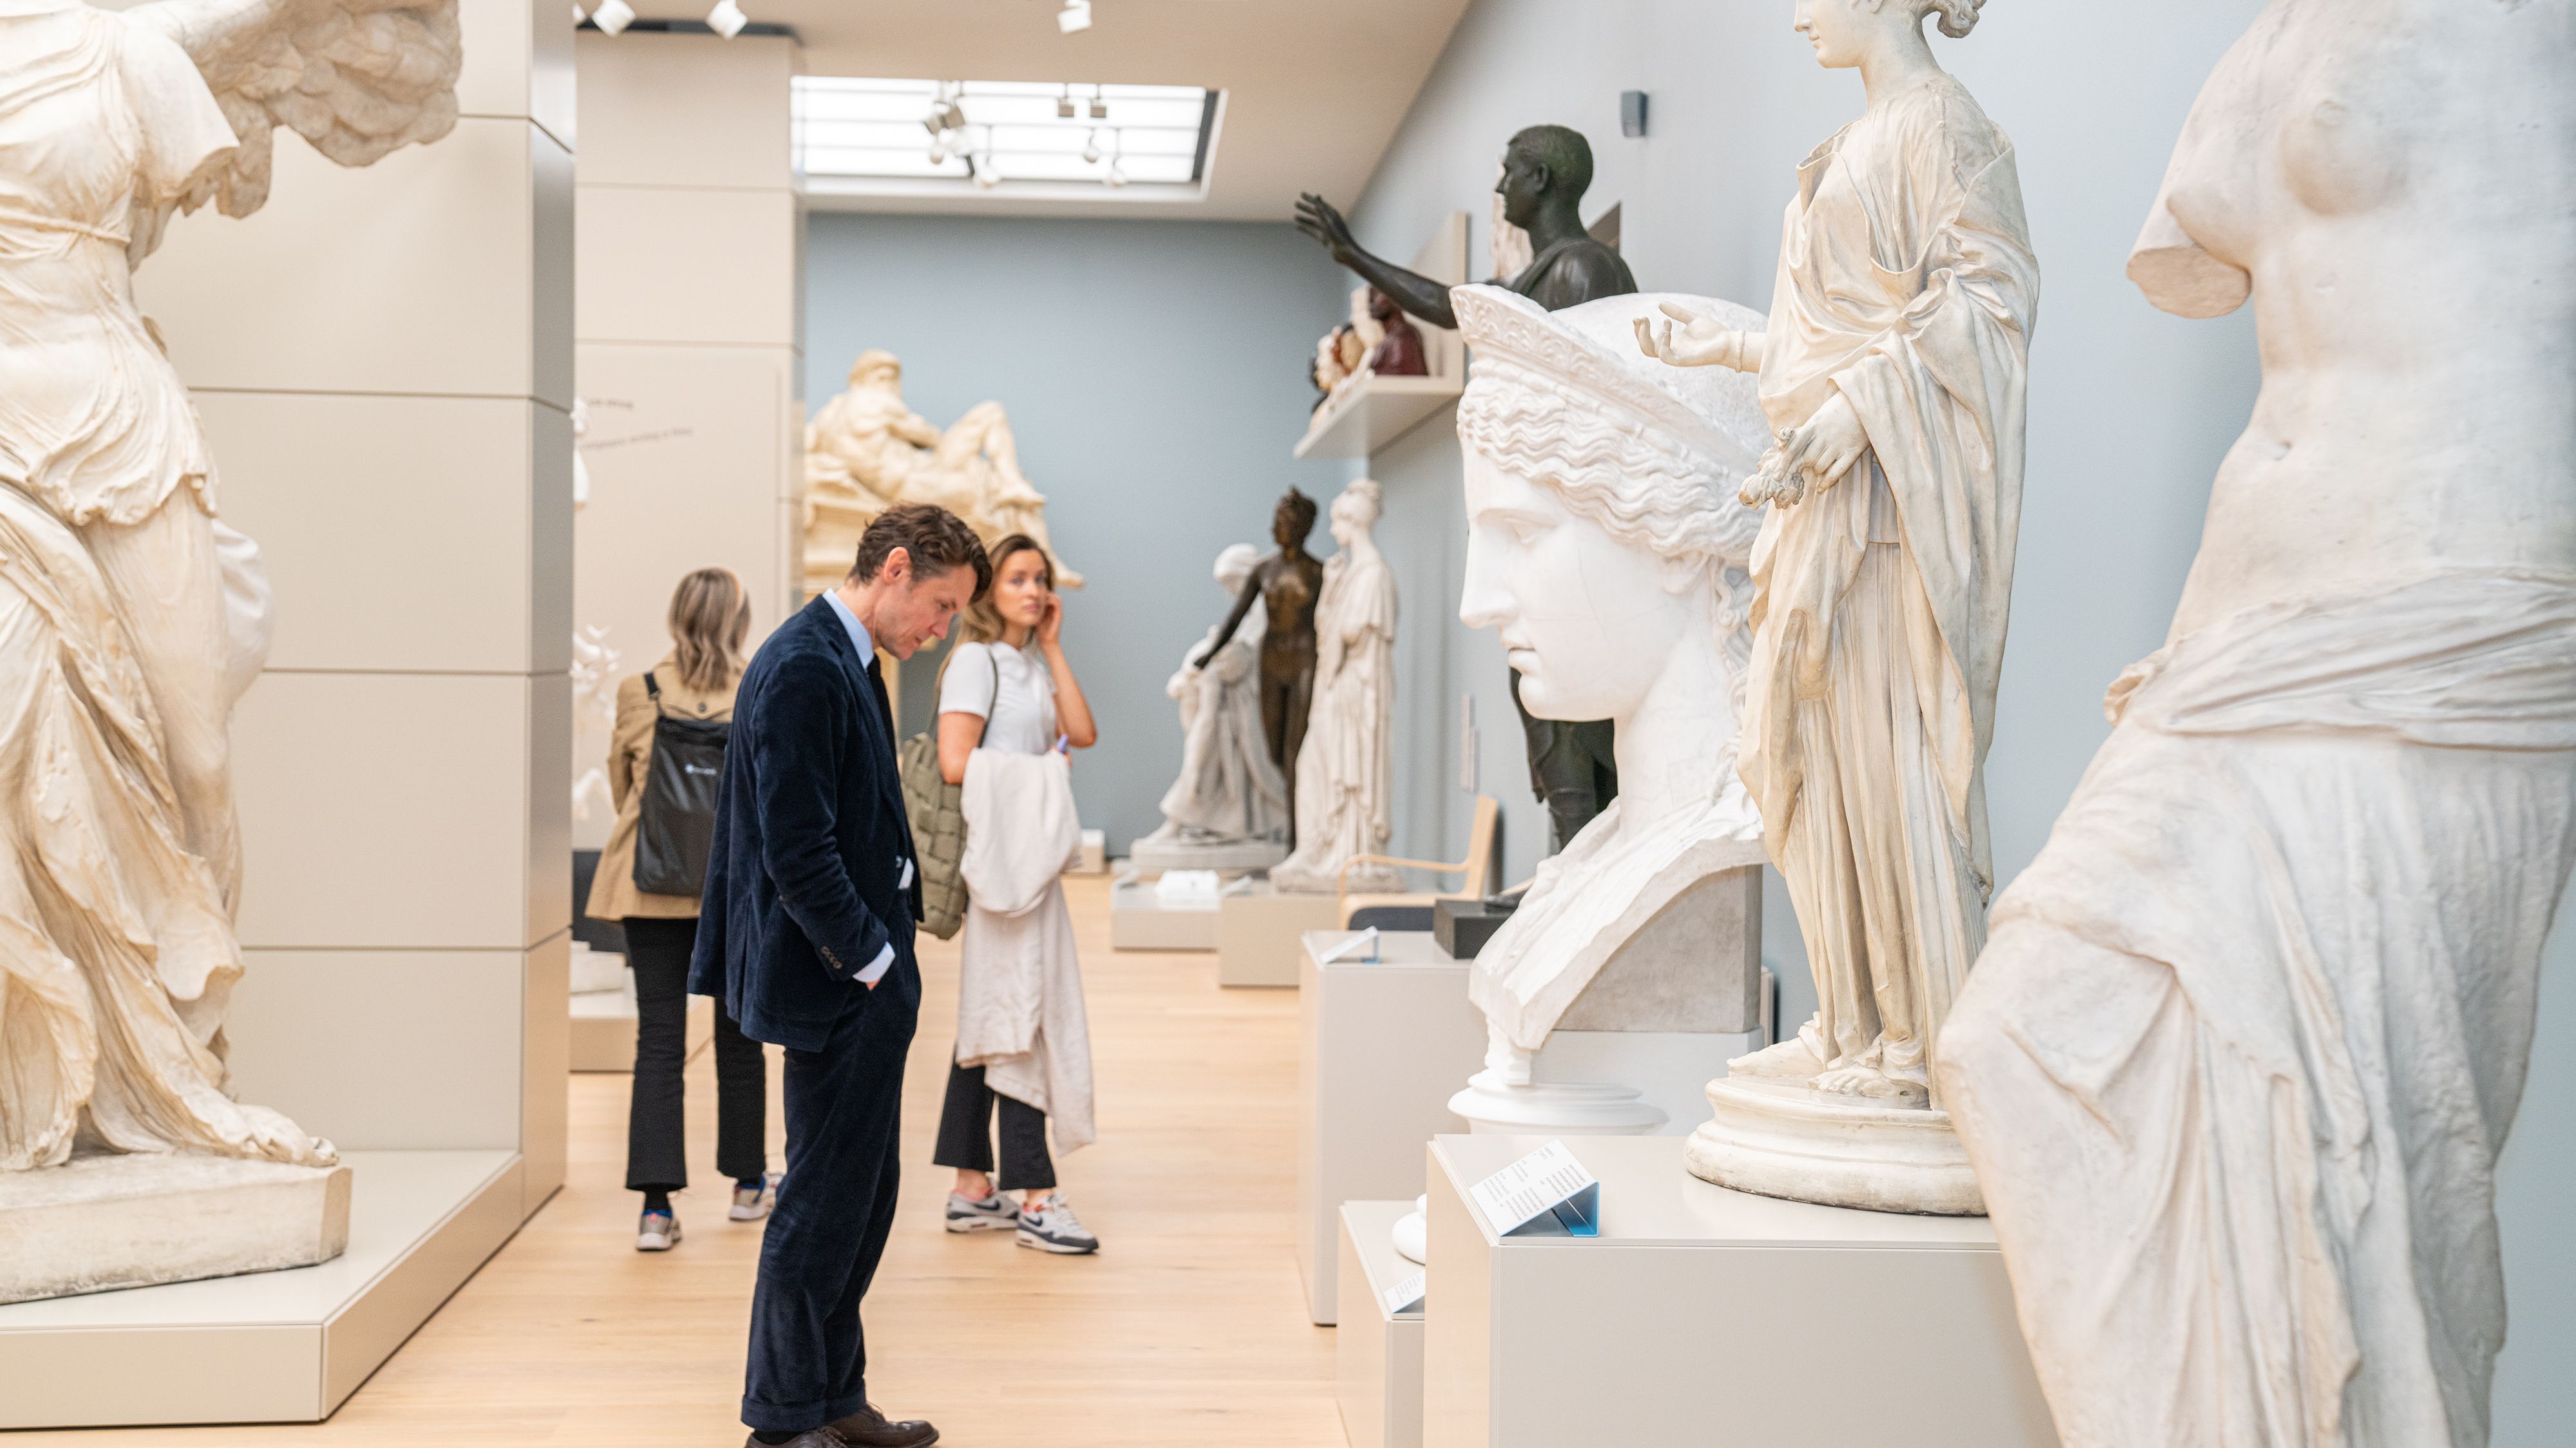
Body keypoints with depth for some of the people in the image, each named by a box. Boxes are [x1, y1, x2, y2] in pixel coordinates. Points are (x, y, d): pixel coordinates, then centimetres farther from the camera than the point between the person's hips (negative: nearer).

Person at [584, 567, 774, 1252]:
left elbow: (621, 784, 10)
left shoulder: (637, 692, -3)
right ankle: (748, 1182, 29)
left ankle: (656, 1206, -5)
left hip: (654, 887, 0)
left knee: (659, 1039, 1)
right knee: (739, 1033, 15)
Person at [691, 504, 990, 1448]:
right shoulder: (803, 668, -18)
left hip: (864, 980, 10)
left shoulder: (844, 662, 14)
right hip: (838, 985, -10)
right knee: (824, 1203, -1)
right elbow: (798, 850, -22)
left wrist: (887, 958, 14)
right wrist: (873, 962, -16)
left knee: (861, 1197, 16)